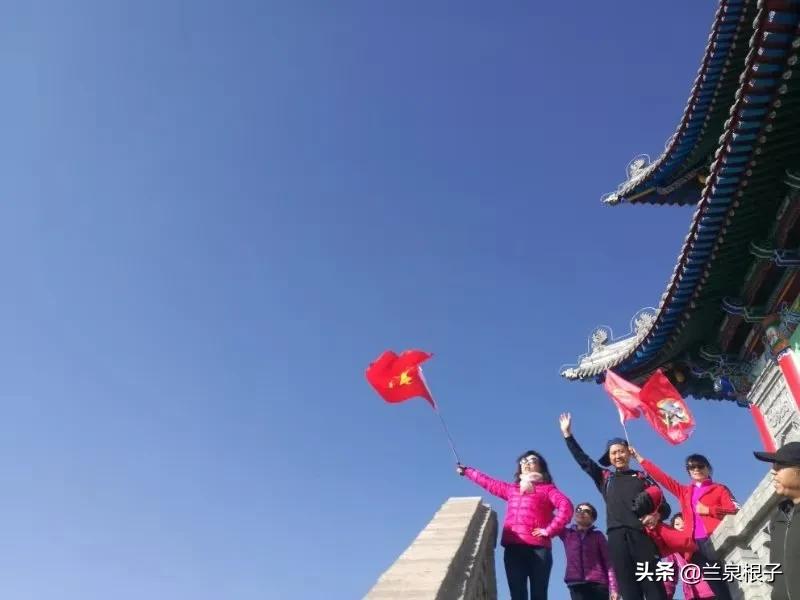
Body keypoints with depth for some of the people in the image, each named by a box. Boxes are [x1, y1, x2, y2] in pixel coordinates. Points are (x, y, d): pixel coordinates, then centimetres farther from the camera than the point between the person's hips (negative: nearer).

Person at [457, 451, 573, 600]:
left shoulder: (547, 488, 13)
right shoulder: (511, 489, 27)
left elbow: (566, 506, -3)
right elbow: (488, 482, 38)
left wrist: (550, 530, -9)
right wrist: (466, 471, 46)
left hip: (538, 547, -4)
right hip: (513, 548, 4)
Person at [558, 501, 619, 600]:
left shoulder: (598, 536, 10)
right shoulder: (566, 534, 13)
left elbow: (609, 562, 3)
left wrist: (613, 588, -6)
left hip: (598, 584, 0)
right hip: (576, 584, 0)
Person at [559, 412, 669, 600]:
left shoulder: (642, 477, 18)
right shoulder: (605, 477, 21)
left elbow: (664, 505, 13)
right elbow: (583, 460, 19)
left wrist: (657, 515, -11)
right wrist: (567, 434, 16)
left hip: (642, 533, -1)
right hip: (617, 536, 2)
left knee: (652, 585, -9)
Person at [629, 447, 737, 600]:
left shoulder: (719, 489, 12)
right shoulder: (684, 492, 21)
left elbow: (734, 510, 0)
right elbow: (661, 476, 23)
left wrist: (708, 510, -7)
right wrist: (639, 457, 23)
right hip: (696, 545, 3)